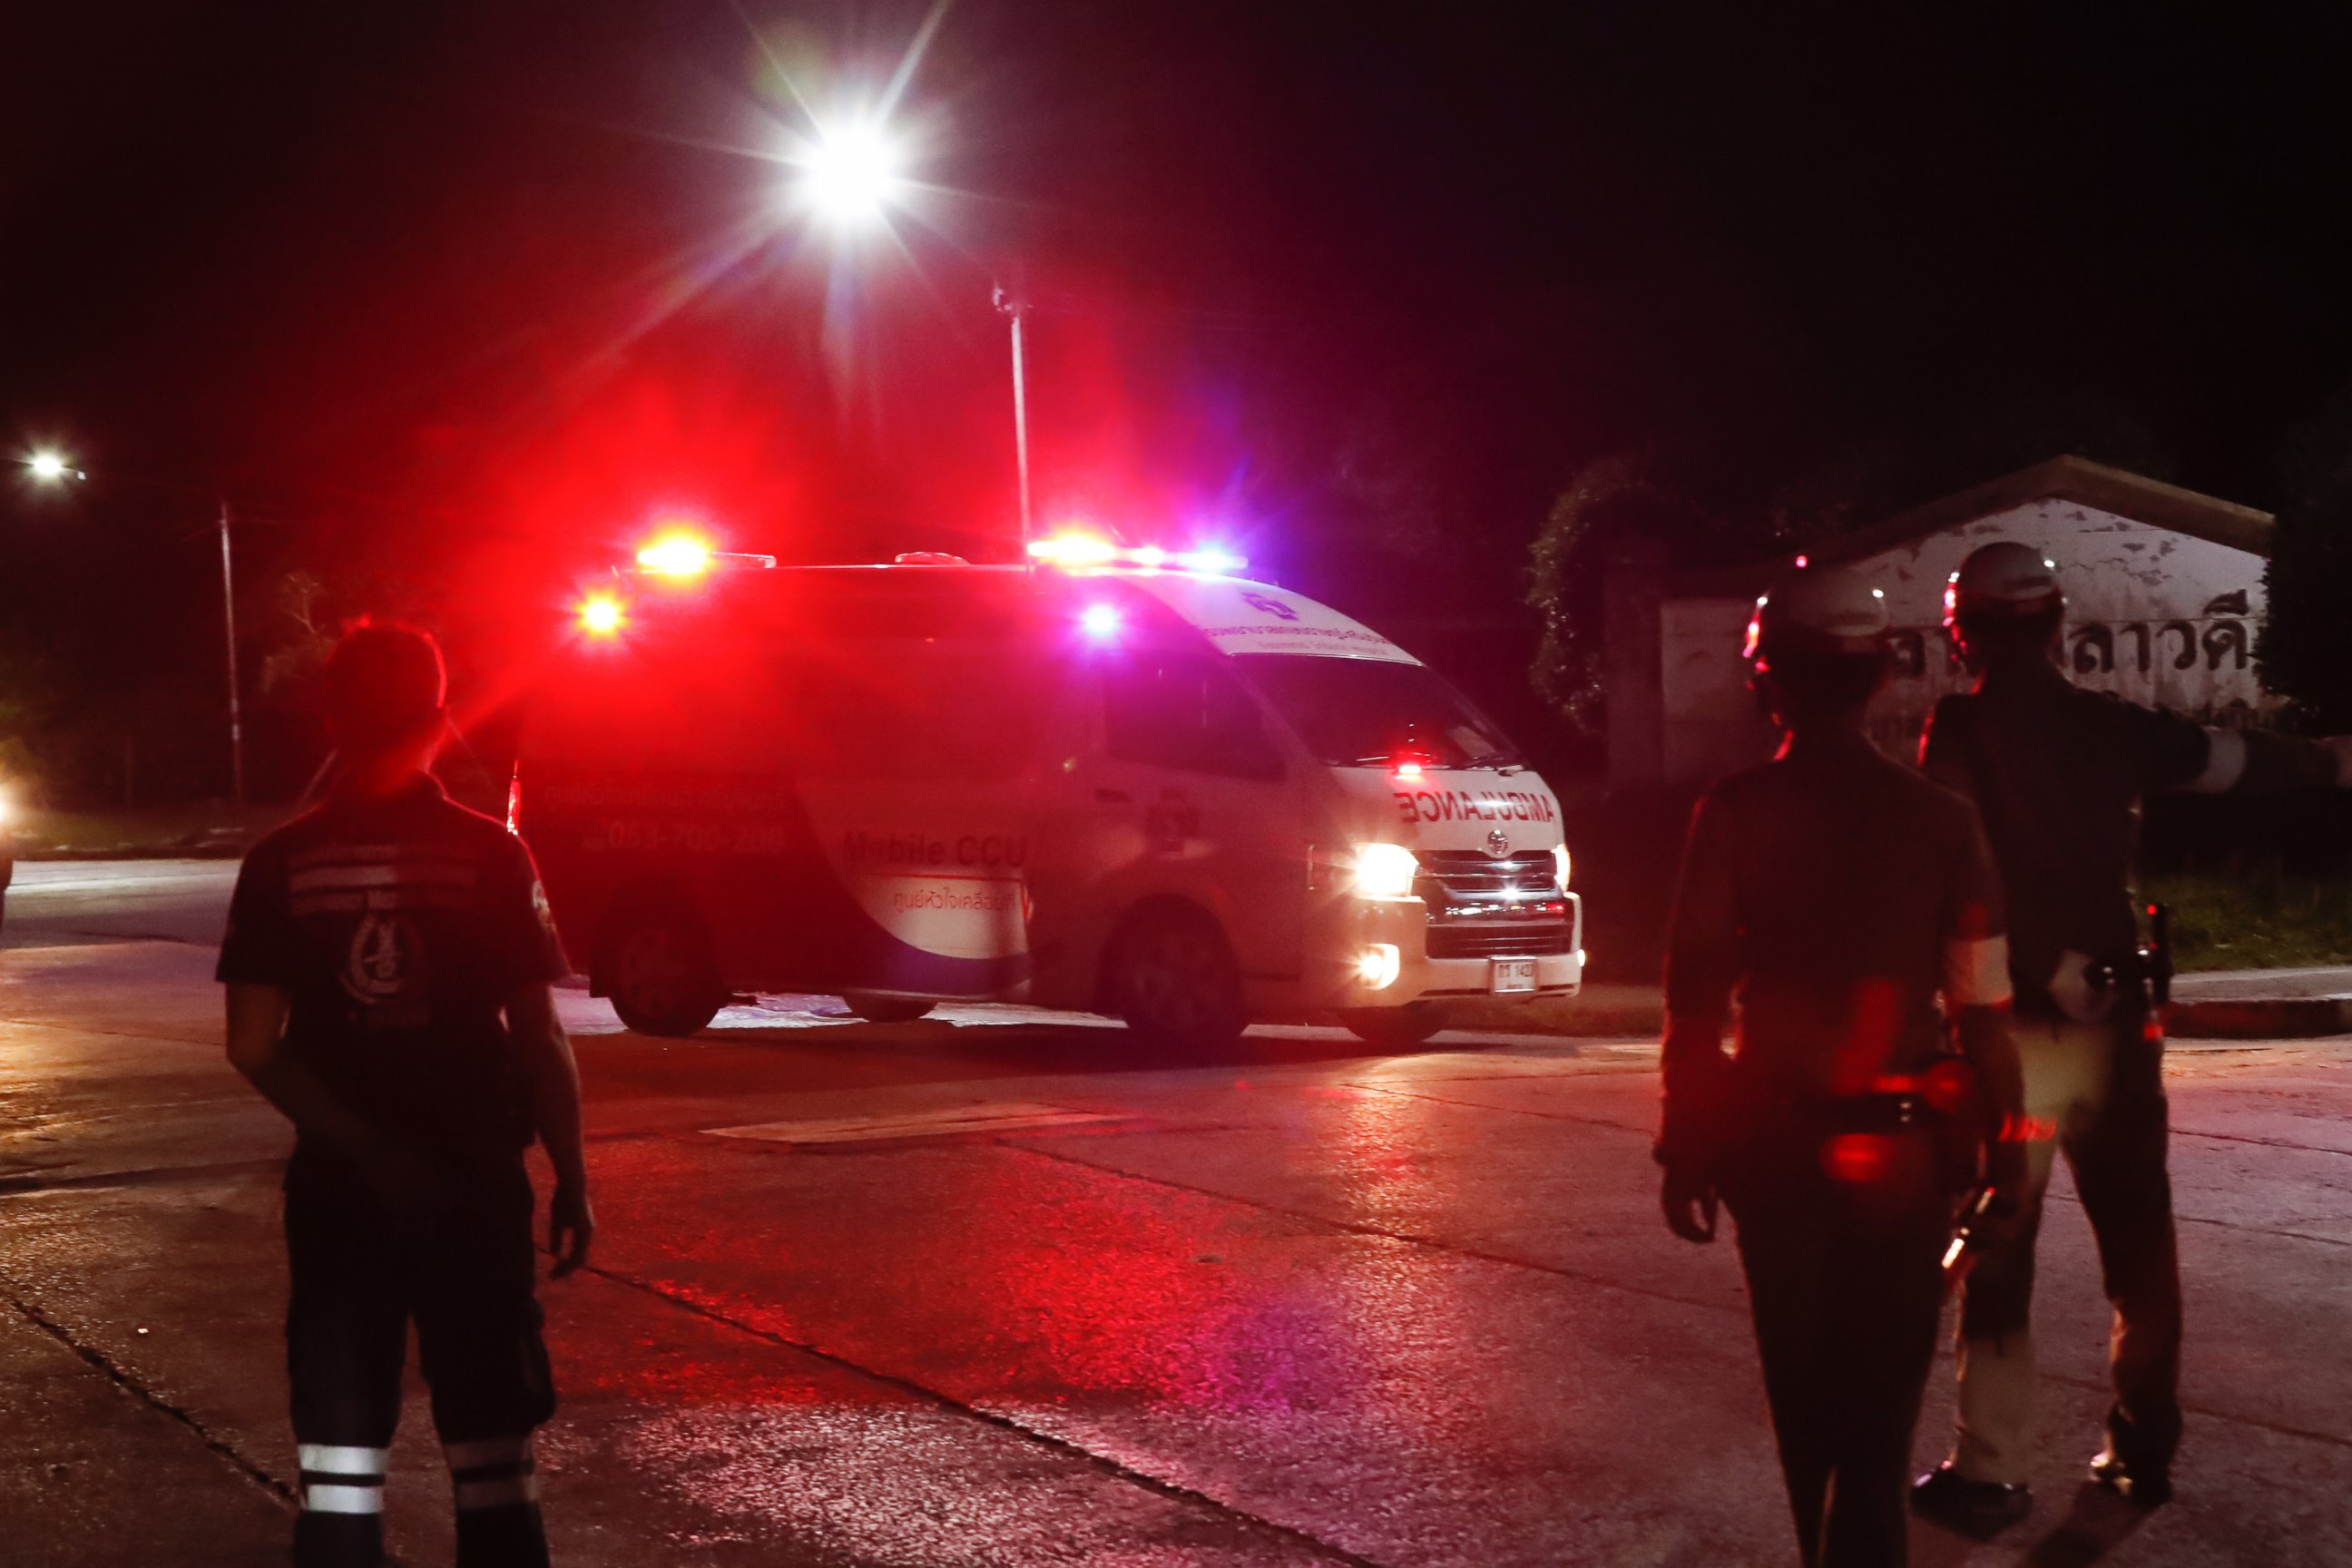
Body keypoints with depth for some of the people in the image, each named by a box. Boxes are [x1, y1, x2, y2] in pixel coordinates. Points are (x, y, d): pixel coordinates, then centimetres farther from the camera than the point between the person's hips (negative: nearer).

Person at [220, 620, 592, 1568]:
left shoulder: (282, 864, -2)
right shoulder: (490, 856, -7)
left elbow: (254, 1047, -8)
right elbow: (540, 1040, -7)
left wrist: (362, 1146, -5)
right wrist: (572, 1180, 1)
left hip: (338, 1192, 1)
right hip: (476, 1187, -1)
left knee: (340, 1454, 6)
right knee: (492, 1454, 7)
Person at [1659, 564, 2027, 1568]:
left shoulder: (1735, 814, -6)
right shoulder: (1940, 819, -4)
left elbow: (1694, 993, -8)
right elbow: (1982, 1008, -5)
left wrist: (1685, 1144, -1)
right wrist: (2003, 1147, 4)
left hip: (1774, 1146, 1)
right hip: (1899, 1151, 0)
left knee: (1805, 1397, 18)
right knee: (1878, 1409, 4)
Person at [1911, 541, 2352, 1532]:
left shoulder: (1960, 732, -8)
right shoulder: (2109, 726, 6)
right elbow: (2233, 761, 21)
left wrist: (2050, 970, -14)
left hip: (2019, 1024, -4)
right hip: (2116, 1016, 4)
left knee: (1998, 1253, 0)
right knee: (2137, 1243, 15)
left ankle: (1991, 1472, 1)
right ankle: (2144, 1449, 23)